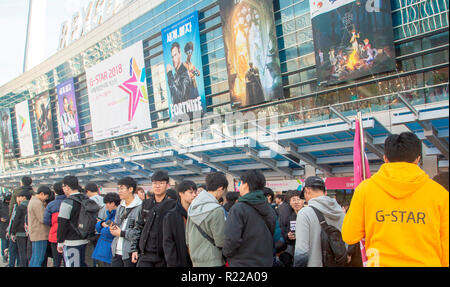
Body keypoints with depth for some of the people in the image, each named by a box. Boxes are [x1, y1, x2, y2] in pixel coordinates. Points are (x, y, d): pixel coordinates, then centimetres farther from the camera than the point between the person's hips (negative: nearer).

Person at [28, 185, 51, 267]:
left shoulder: (32, 201, 17)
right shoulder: (38, 203, -16)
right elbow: (43, 219, -20)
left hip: (34, 234, 10)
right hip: (40, 235, -10)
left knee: (34, 258, 16)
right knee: (39, 259, -7)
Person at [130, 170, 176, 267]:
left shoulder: (173, 205, -4)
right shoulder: (146, 204, 10)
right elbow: (138, 227, 15)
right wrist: (134, 249, 10)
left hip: (164, 256, -3)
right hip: (145, 254, 3)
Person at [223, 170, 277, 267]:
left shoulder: (238, 209, -18)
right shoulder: (270, 209, 3)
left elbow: (232, 240, -25)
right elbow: (273, 236, 11)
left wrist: (226, 253, -6)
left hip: (242, 263, -6)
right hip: (266, 262, 6)